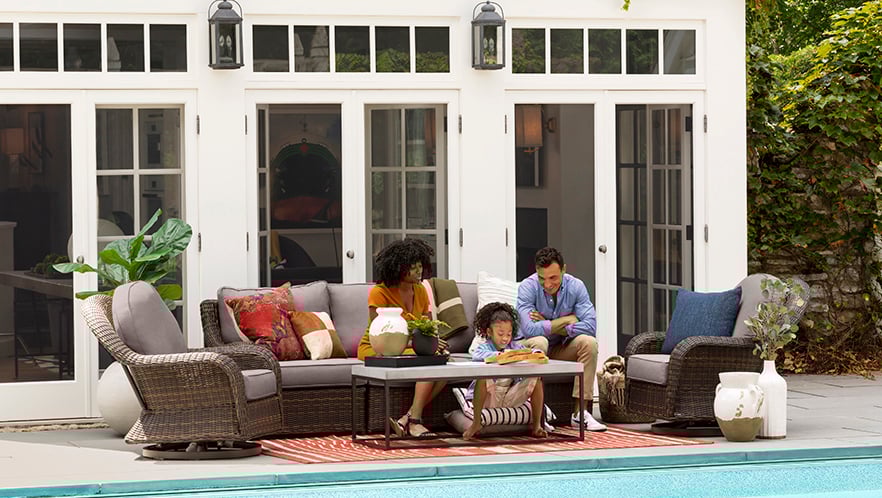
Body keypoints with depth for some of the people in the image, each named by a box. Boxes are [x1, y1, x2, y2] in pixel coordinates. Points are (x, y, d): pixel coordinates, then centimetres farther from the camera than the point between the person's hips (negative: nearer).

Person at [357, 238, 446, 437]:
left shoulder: (420, 291, 8)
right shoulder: (379, 293, -13)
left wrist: (433, 342, -14)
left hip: (407, 349, 7)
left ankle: (407, 419, -26)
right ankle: (414, 421, -30)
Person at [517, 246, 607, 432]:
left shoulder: (575, 286, -12)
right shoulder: (528, 287, -20)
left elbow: (590, 326, -22)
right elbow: (529, 329, -32)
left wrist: (547, 326, -23)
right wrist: (566, 321, -22)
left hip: (561, 348, 3)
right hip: (528, 347, -3)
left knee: (589, 342, -24)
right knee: (539, 342, -36)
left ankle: (579, 411, -23)